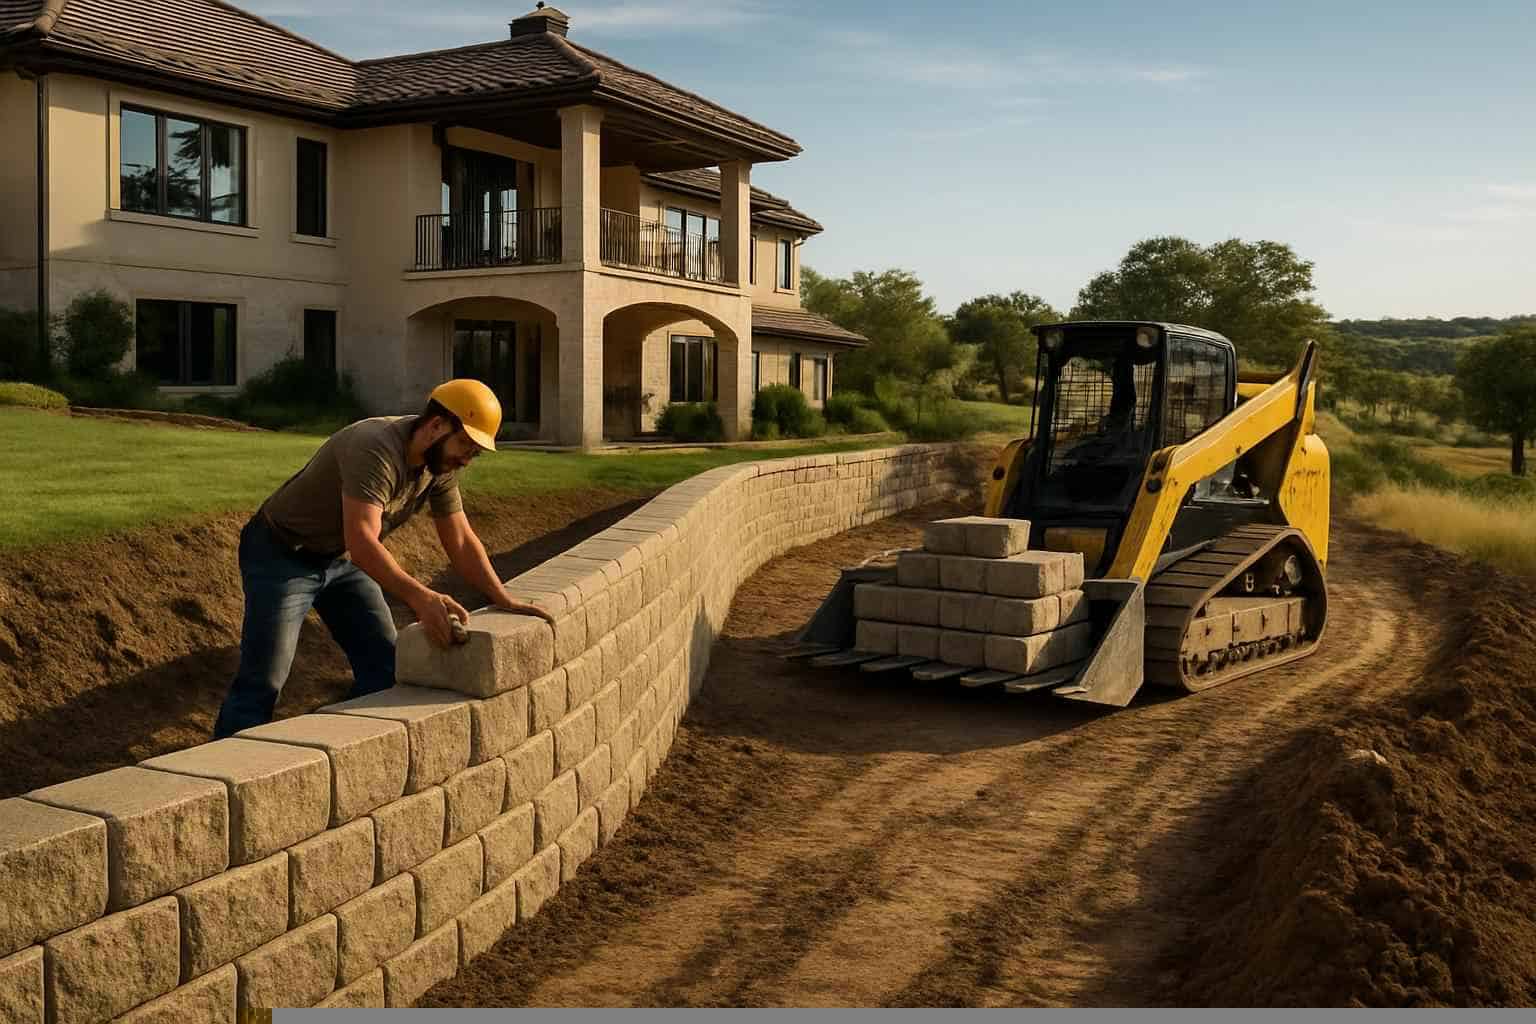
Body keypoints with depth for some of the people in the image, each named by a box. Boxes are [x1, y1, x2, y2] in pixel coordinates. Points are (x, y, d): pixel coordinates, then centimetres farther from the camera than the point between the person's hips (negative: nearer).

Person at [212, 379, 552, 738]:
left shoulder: (441, 464, -6)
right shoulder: (376, 450, -33)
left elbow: (461, 541, 0)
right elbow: (362, 543, -43)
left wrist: (505, 601, -10)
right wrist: (420, 597, -54)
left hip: (341, 559, 8)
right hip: (281, 555, -8)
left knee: (384, 667, 2)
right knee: (262, 682, -11)